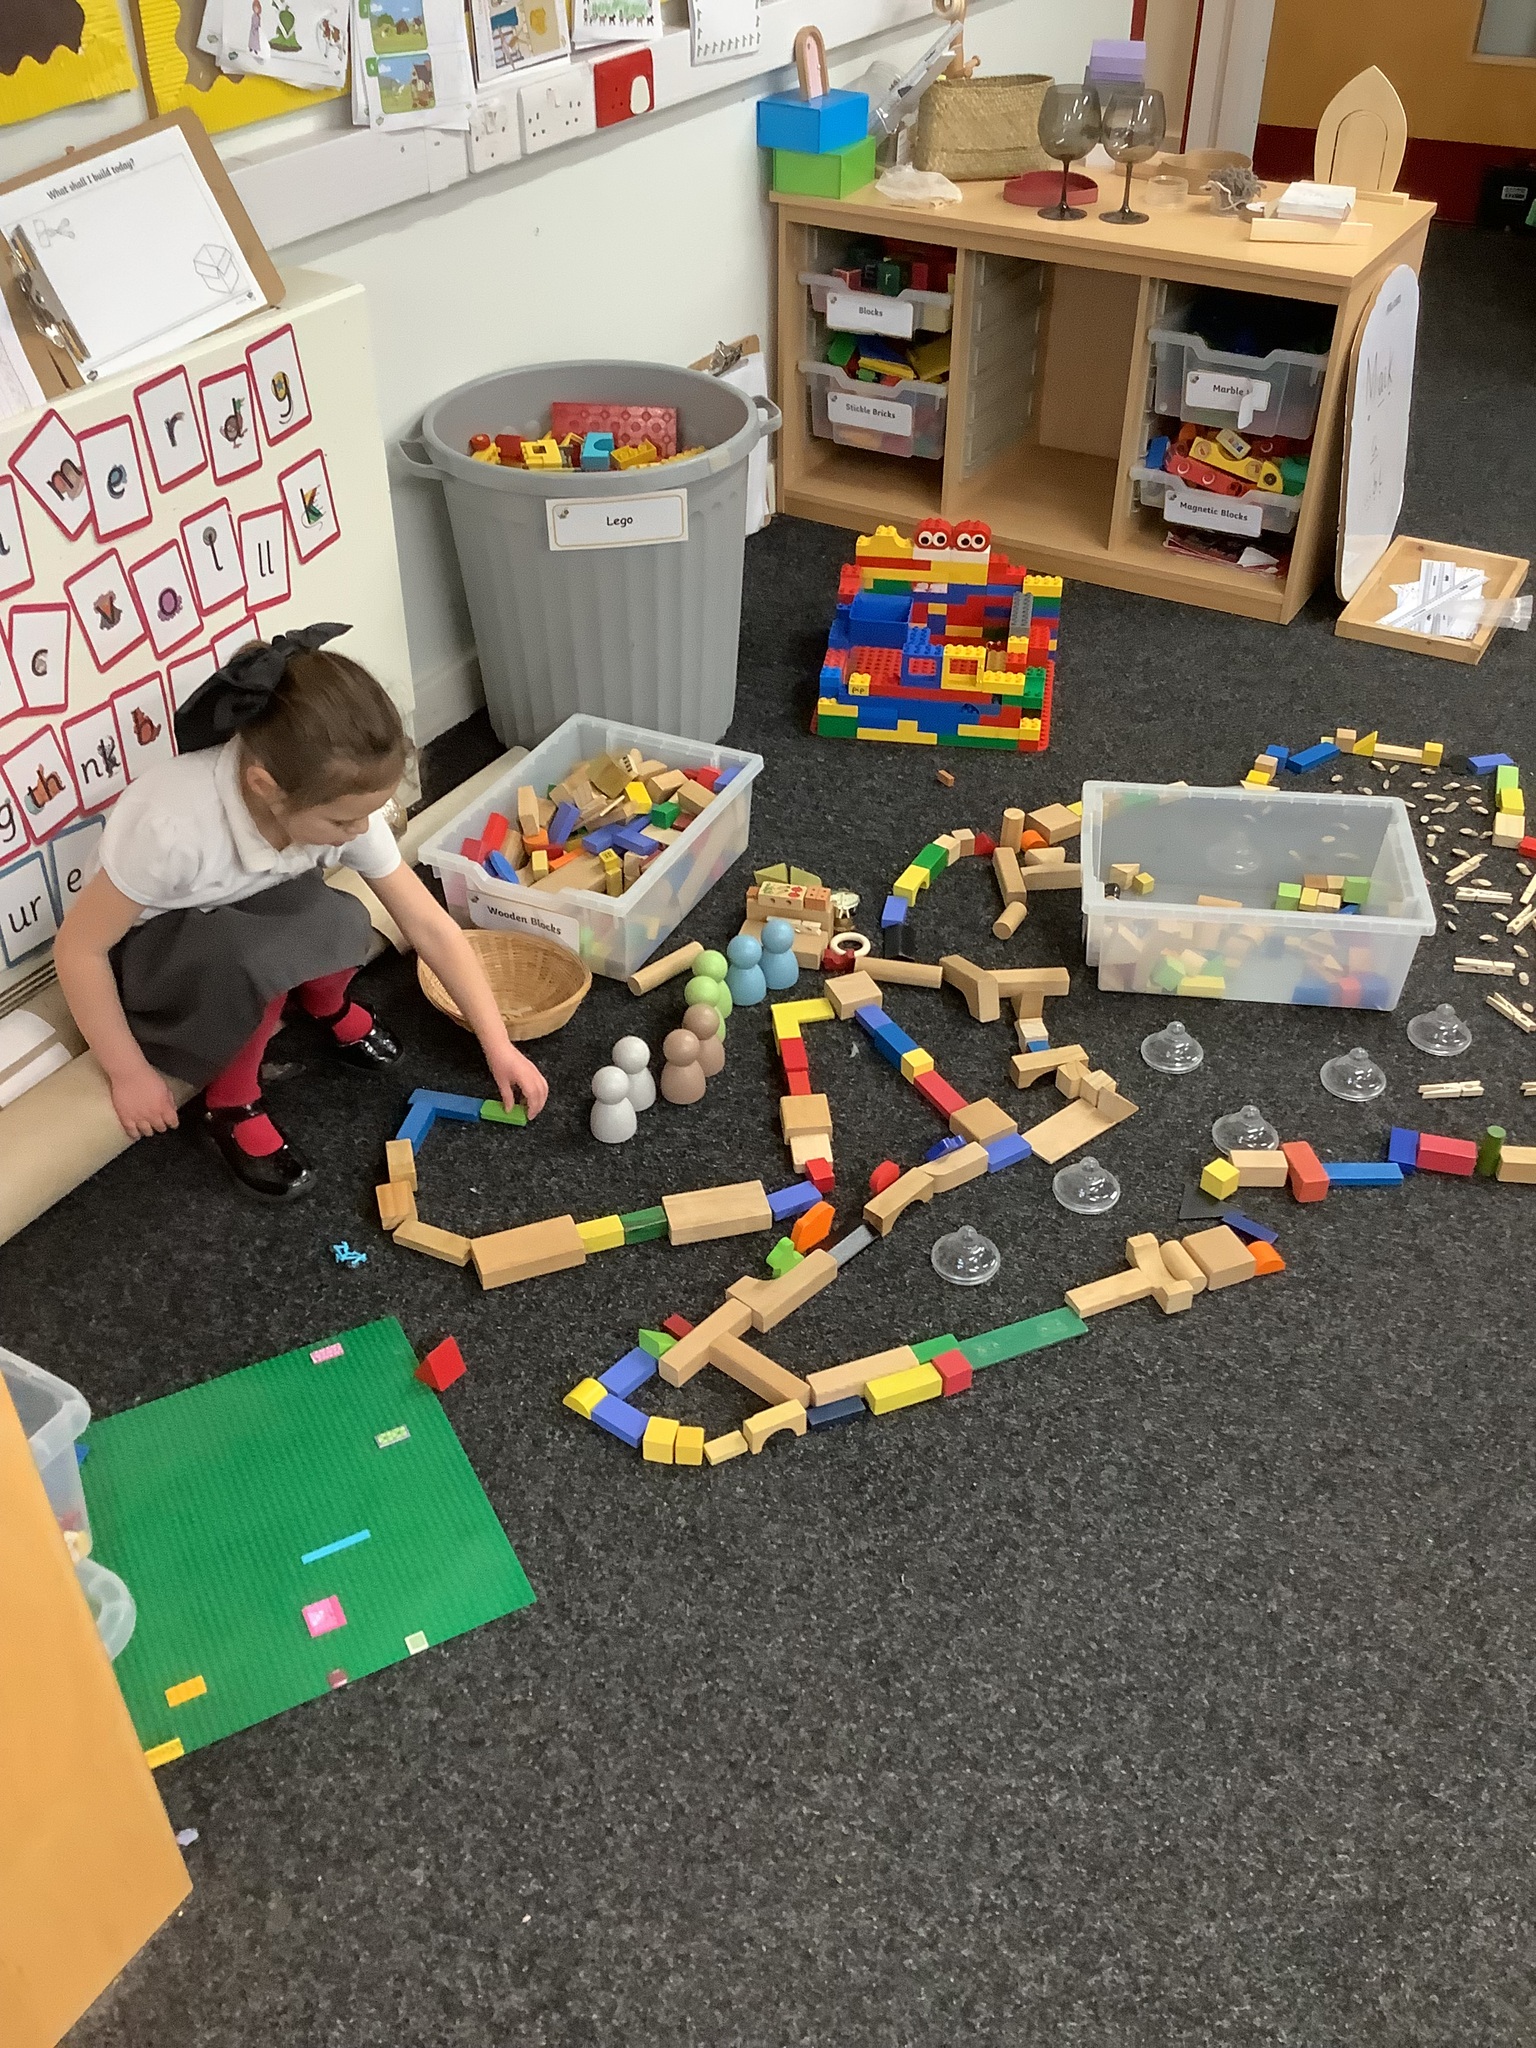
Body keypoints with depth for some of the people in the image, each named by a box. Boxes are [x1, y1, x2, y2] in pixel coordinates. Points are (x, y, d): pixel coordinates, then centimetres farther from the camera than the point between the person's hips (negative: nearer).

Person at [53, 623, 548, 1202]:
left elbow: (430, 924, -14)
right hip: (148, 949, -4)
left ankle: (329, 1005, 5)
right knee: (252, 957, -38)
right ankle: (230, 1106, -9)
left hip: (253, 919, 4)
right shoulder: (173, 824, -39)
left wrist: (498, 1046, -12)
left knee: (338, 925, -31)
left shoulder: (339, 804, -24)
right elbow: (78, 947, -24)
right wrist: (130, 1073, -17)